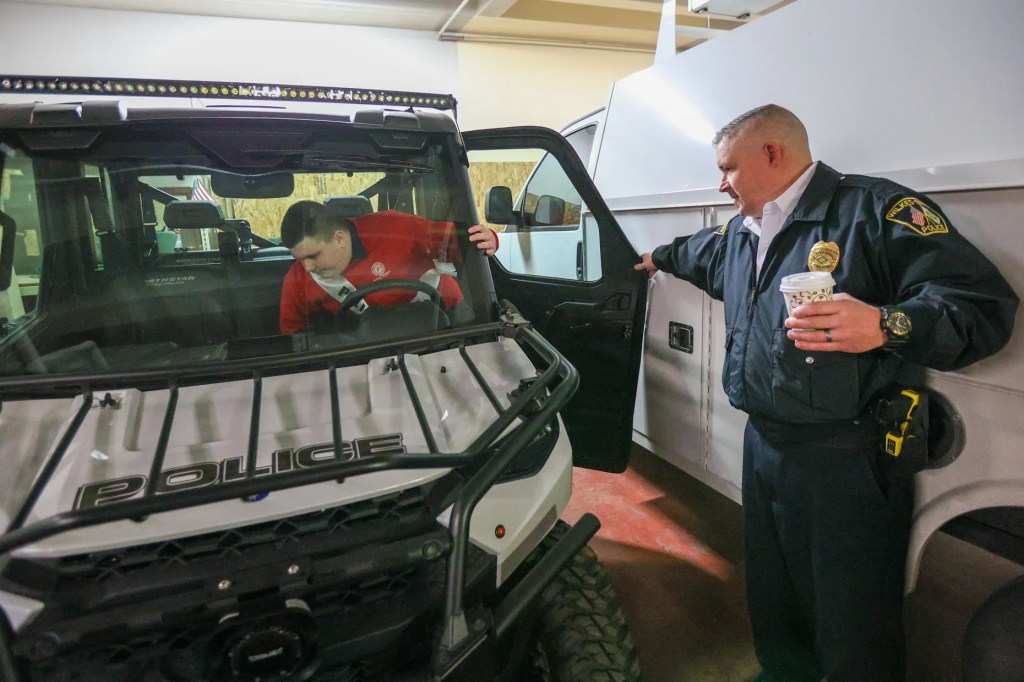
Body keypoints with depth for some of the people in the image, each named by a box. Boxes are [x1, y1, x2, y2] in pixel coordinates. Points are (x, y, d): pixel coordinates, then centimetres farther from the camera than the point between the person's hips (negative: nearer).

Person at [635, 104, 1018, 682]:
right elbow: (699, 251, 38)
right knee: (770, 595, 25)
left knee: (853, 629, 8)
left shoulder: (874, 209, -13)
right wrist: (661, 258, 52)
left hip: (849, 461, -8)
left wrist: (886, 325, -35)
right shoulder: (738, 236, 13)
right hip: (763, 445, 8)